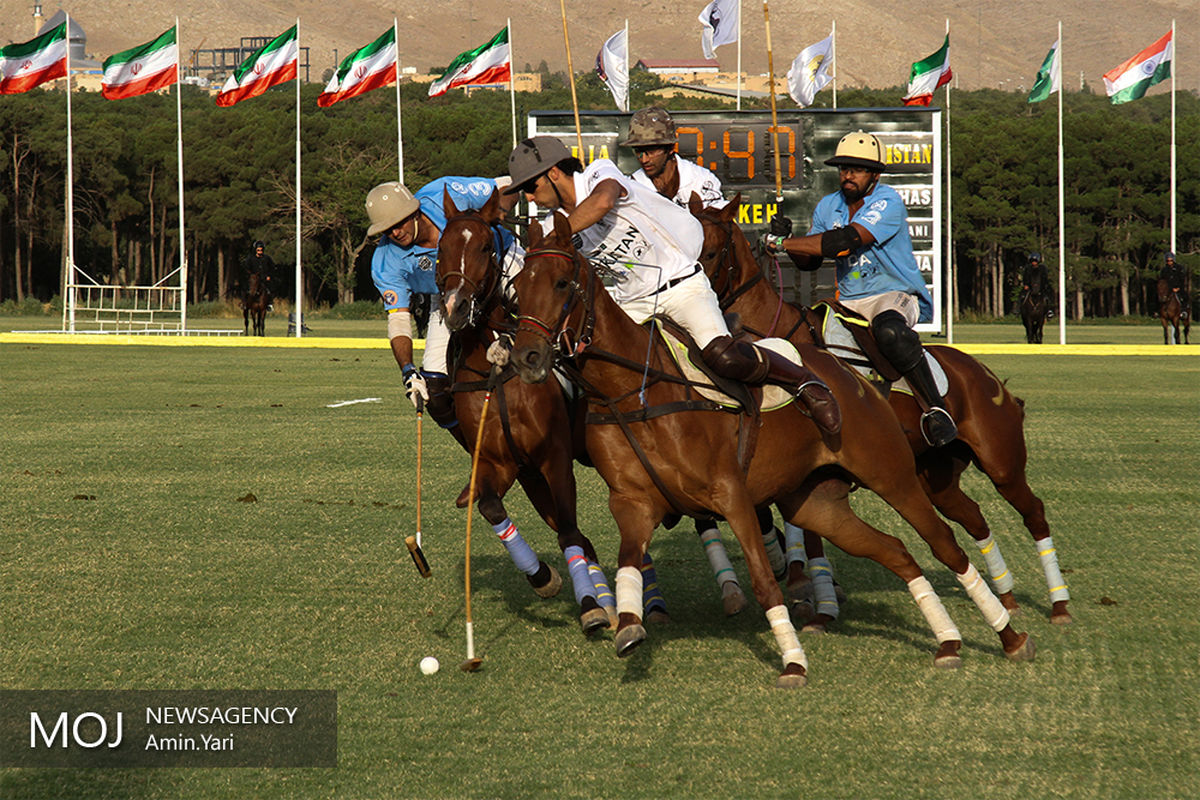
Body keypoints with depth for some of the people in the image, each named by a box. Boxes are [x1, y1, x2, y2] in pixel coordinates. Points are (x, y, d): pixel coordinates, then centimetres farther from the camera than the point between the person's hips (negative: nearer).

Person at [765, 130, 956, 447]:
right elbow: (809, 261, 14)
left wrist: (784, 243, -27)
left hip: (895, 295, -7)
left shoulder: (887, 203, -13)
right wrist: (786, 238, -9)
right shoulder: (829, 207, 10)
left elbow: (847, 239, -27)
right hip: (849, 301, 7)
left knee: (889, 330, -39)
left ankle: (935, 409, -34)